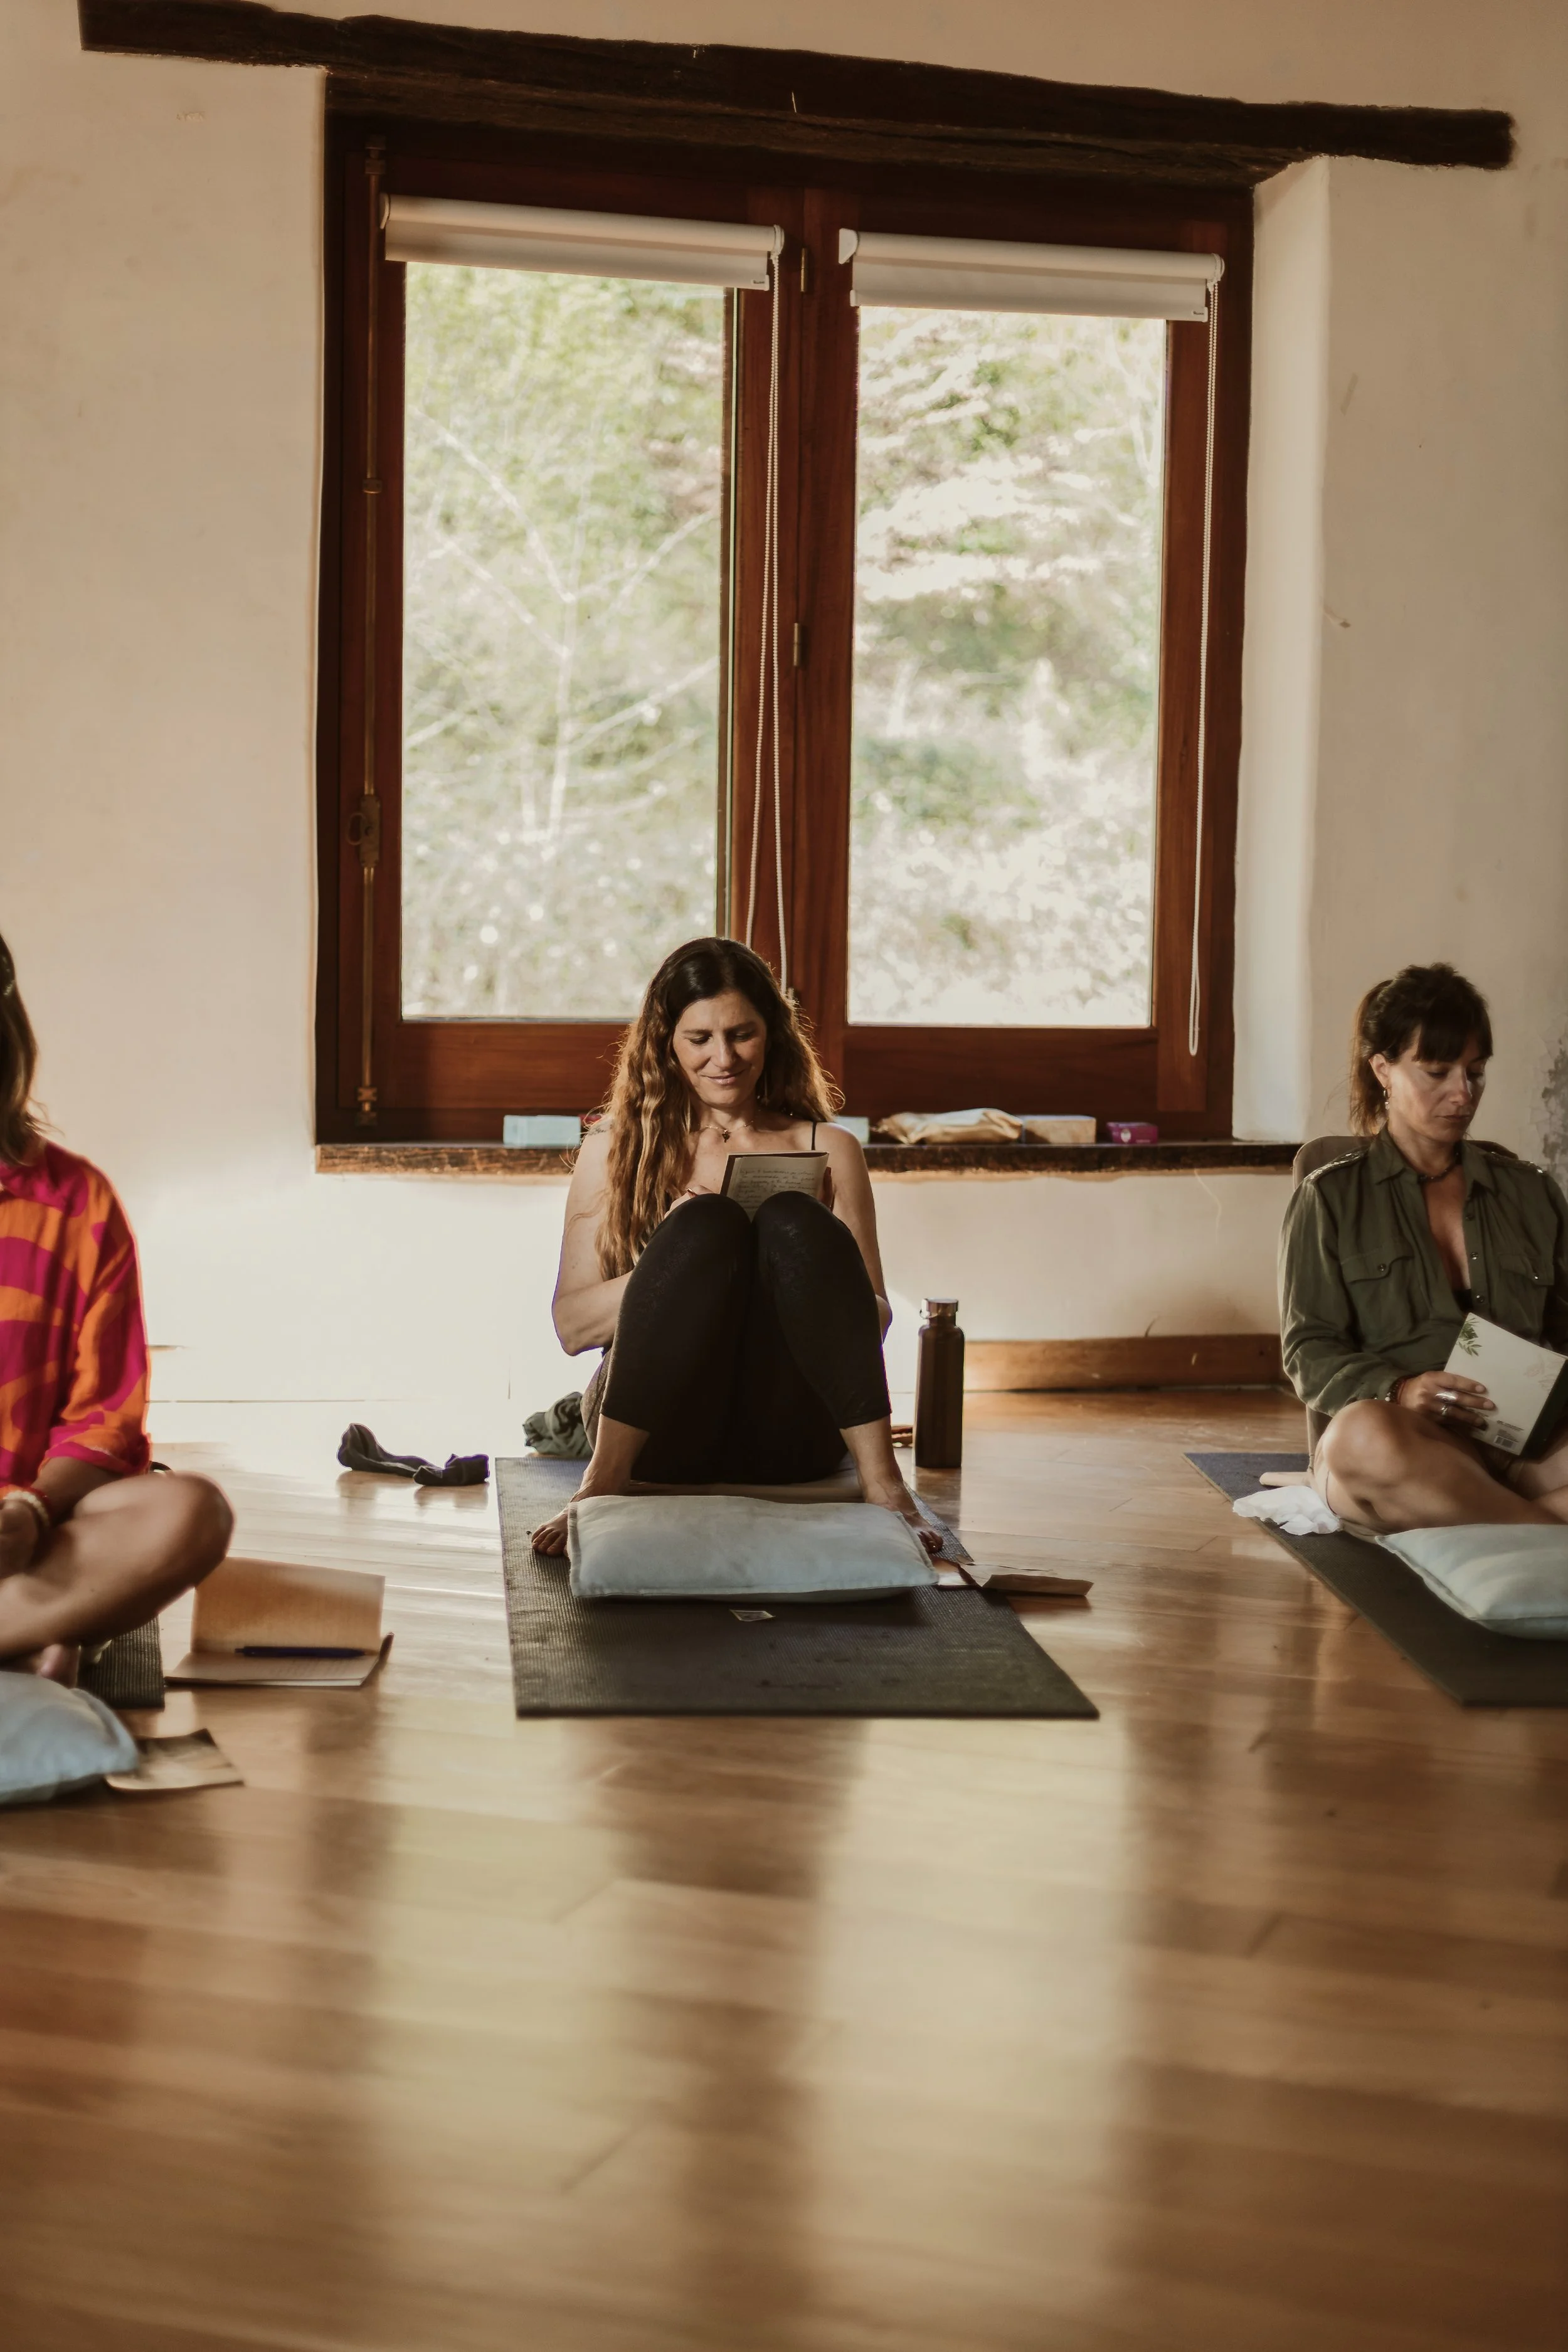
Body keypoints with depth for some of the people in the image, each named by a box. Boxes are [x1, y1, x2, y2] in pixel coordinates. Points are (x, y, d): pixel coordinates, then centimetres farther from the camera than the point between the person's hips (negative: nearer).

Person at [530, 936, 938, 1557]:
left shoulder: (829, 1150, 16)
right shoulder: (616, 1150, 14)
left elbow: (876, 1318, 12)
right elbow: (571, 1326, 7)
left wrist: (799, 1264, -10)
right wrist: (680, 1256, -11)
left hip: (786, 1436, 1)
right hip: (658, 1431, -1)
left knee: (793, 1220, -25)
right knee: (708, 1222, -26)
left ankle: (881, 1482, -34)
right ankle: (605, 1483, -31)